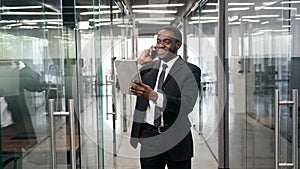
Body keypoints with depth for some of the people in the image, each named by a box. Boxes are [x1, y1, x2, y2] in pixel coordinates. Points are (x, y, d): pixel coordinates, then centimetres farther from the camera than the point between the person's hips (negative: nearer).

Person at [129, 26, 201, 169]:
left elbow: (187, 105, -20)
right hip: (148, 137, 3)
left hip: (176, 141, -3)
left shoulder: (190, 71, -6)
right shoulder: (149, 66, 9)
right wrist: (139, 63, -4)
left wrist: (154, 96, -32)